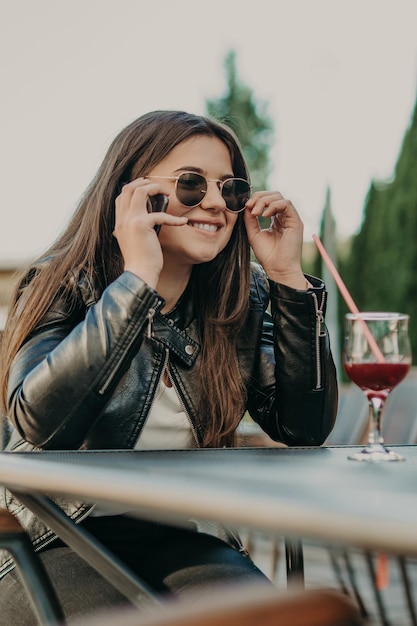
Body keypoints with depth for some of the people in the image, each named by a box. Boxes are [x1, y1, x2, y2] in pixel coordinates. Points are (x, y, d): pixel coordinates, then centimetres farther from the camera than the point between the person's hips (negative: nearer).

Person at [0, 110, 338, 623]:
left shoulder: (242, 300, 3)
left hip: (182, 542, 4)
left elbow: (306, 428, -4)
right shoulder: (64, 286, -8)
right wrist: (138, 277, -26)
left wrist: (287, 274, -10)